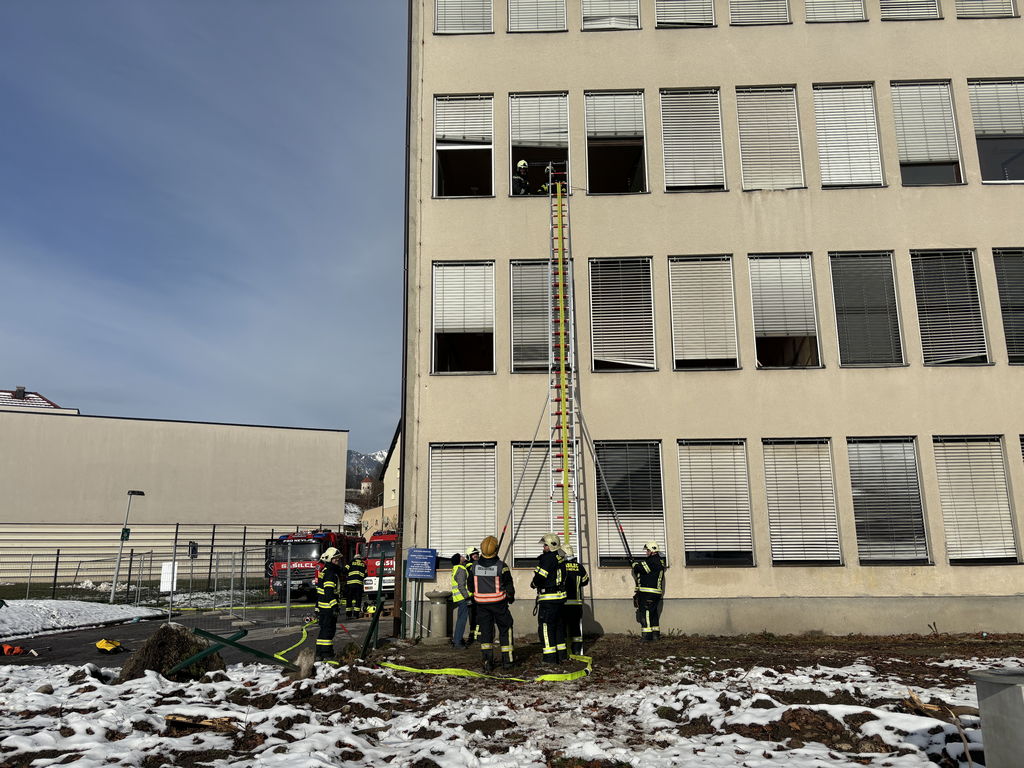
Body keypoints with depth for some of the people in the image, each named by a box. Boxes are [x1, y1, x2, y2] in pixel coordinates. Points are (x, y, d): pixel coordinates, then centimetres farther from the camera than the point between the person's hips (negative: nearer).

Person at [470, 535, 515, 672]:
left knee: (485, 630, 8)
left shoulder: (474, 566, -4)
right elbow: (509, 585, -5)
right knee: (505, 628, 13)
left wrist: (474, 599, 23)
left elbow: (470, 585, 6)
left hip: (481, 603, 2)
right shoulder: (501, 566, -13)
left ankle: (487, 660, -1)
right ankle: (507, 659, 19)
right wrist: (511, 598, 14)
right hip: (498, 603, -2)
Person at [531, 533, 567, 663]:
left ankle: (550, 657, -1)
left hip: (548, 599, -9)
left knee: (546, 628, -1)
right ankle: (562, 654, 24)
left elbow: (540, 577, -19)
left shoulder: (547, 558, -16)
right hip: (560, 598, 9)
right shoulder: (560, 559, 10)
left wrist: (534, 583, 2)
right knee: (559, 626, 17)